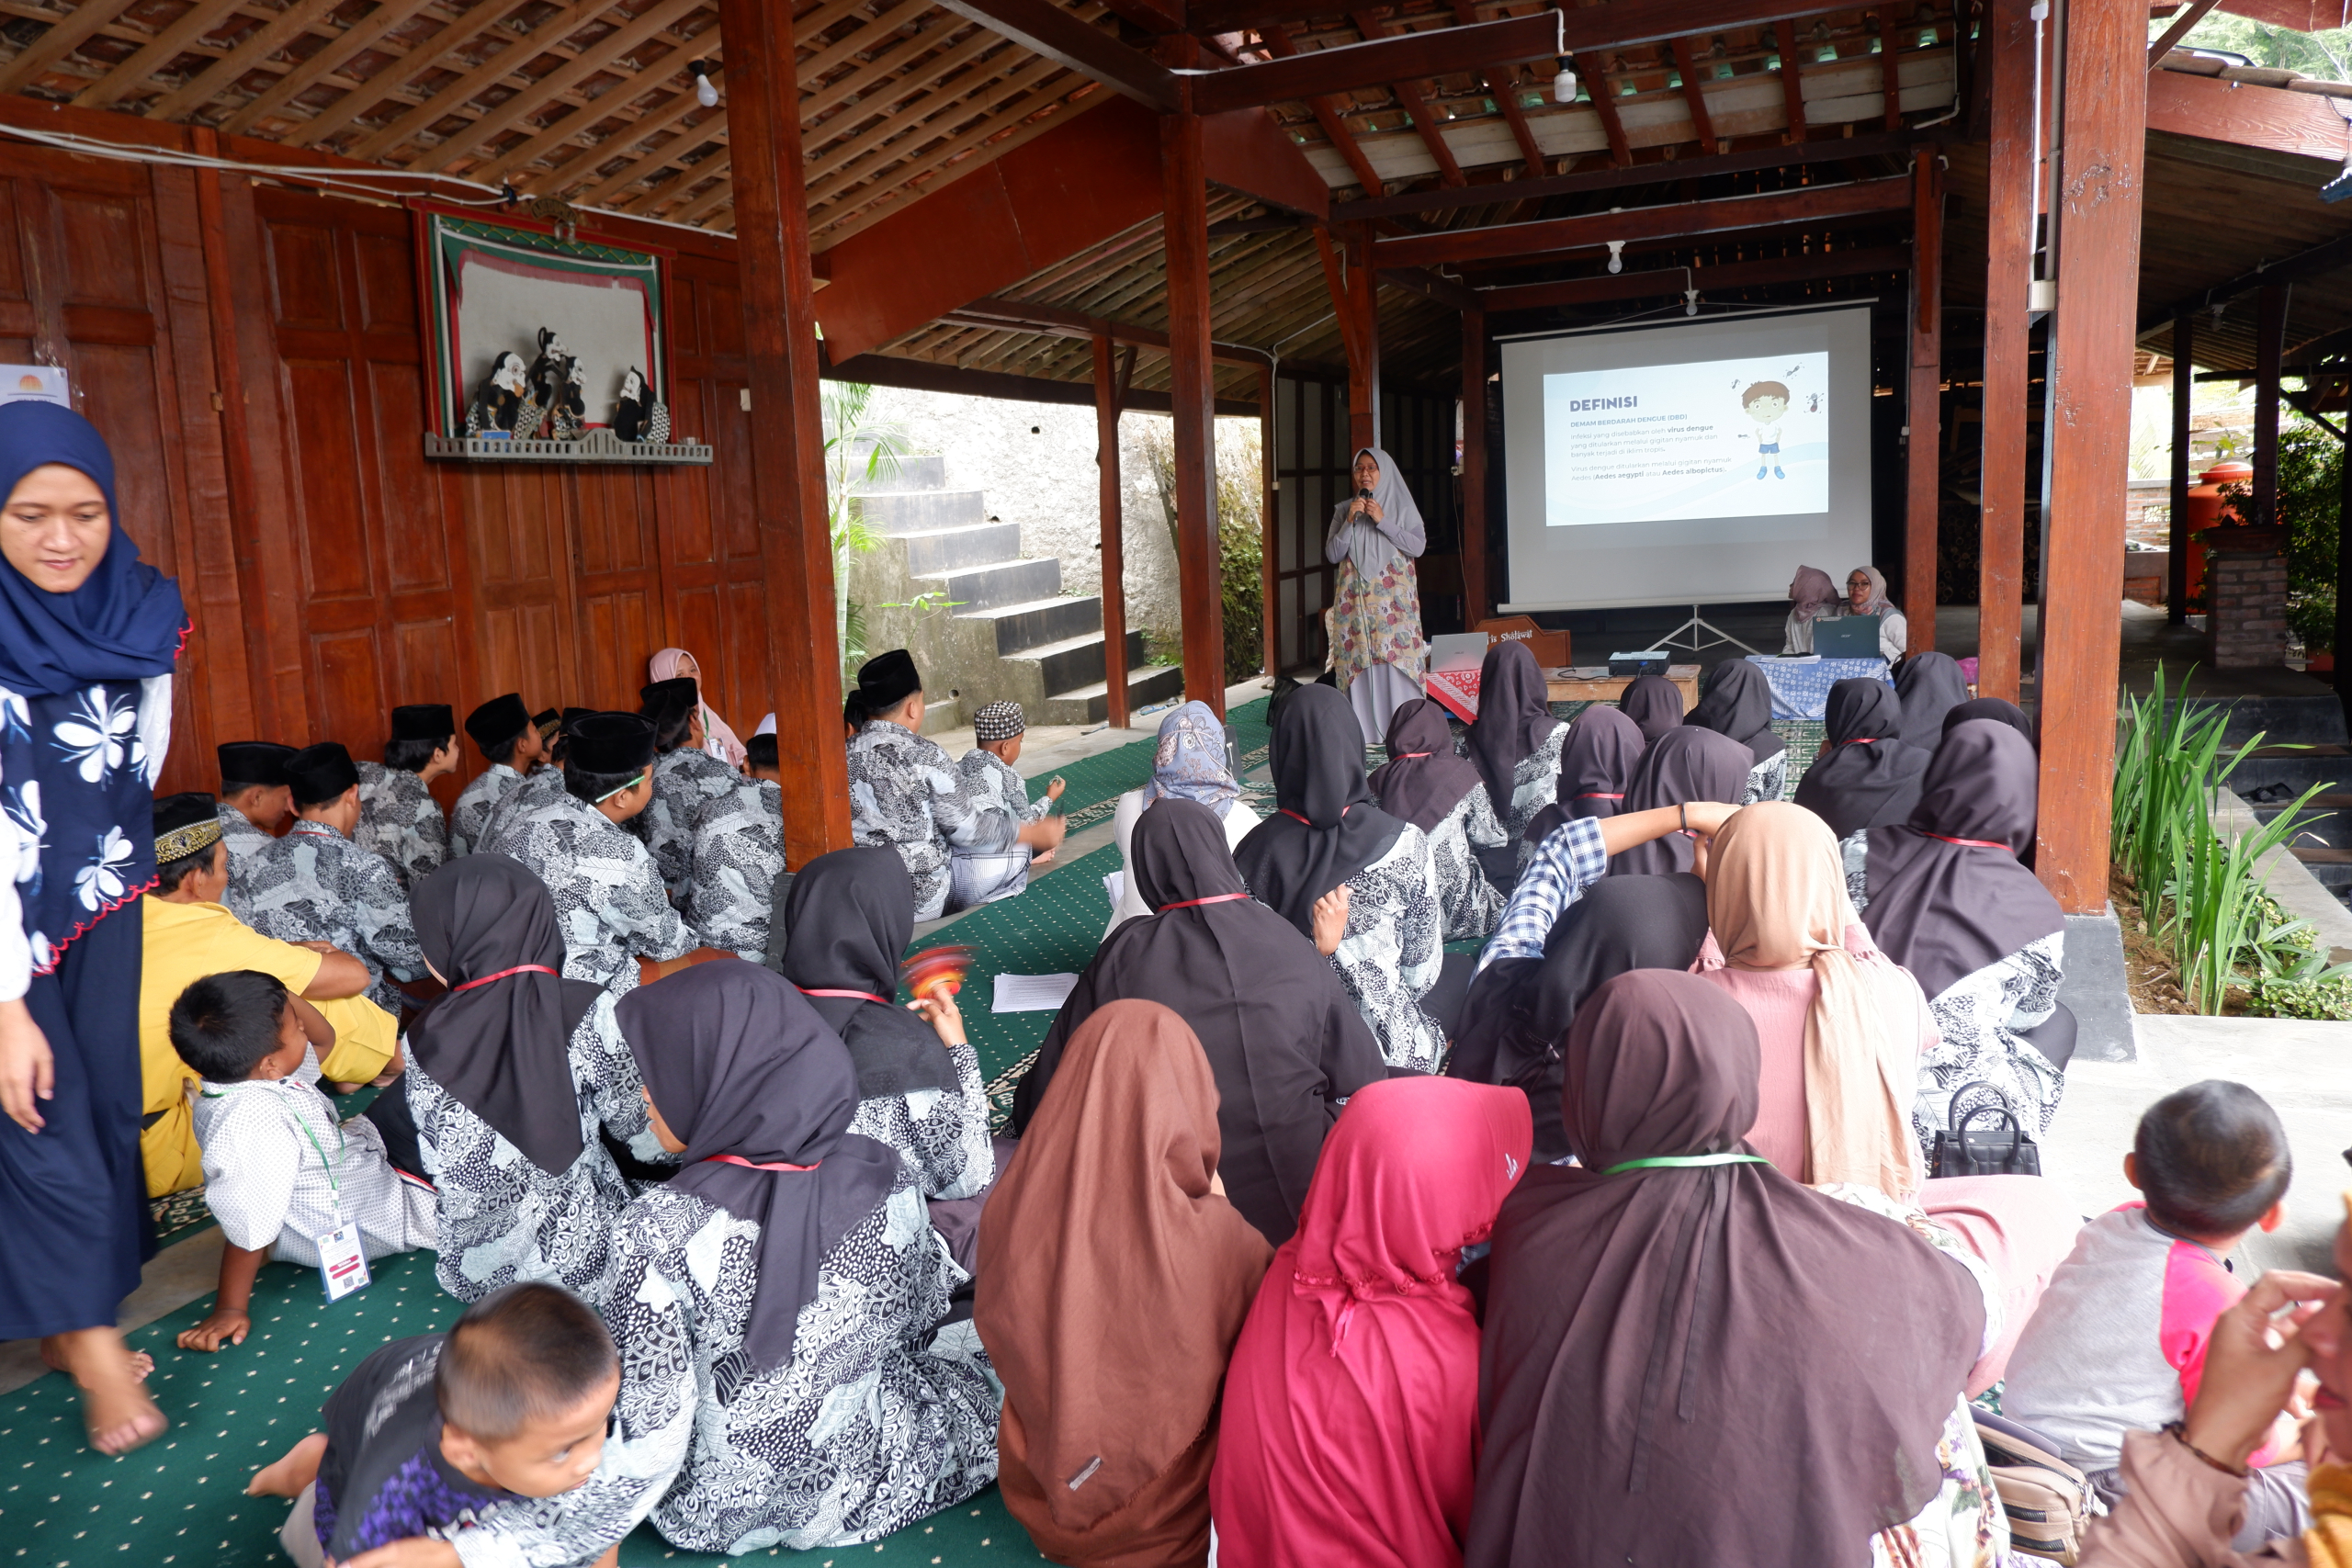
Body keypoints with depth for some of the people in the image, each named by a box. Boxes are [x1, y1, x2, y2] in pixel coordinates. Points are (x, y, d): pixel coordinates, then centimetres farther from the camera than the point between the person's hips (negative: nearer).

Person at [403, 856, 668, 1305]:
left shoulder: (425, 1043, -15)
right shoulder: (592, 1014, -21)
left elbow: (439, 1163, -1)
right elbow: (639, 1132, -7)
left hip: (474, 1271, 4)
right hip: (585, 1260, -4)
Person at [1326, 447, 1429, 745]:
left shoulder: (1402, 506, 6)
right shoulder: (1344, 509, 11)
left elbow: (1418, 545, -5)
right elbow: (1332, 555, 4)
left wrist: (1382, 521, -11)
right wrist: (1350, 521, -8)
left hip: (1395, 597, -1)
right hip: (1355, 599, 2)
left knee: (1397, 657, -8)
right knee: (1359, 661, -5)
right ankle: (1364, 730, -2)